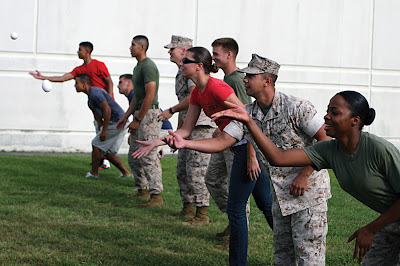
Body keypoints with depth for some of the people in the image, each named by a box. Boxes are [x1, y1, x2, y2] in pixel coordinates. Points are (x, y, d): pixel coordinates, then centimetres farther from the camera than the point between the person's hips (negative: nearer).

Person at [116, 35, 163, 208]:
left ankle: (156, 196, -14)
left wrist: (137, 120, -18)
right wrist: (126, 116, 17)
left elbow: (150, 96, -21)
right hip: (140, 114, 11)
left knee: (148, 156, -13)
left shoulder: (148, 66, -14)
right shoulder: (138, 67, 18)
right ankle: (142, 190, 24)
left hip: (149, 115, -11)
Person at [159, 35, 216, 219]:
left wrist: (171, 110, -17)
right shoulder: (180, 73, 20)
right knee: (182, 170, 12)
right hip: (190, 127, 10)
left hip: (202, 126, -10)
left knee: (196, 170, -12)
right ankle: (188, 208, 20)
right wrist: (178, 132, 25)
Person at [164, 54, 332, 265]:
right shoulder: (247, 115, 3)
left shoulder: (296, 107, -16)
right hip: (281, 194, 7)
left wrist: (304, 174, -19)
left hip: (308, 190, -7)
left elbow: (326, 140, -15)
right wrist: (184, 143, -14)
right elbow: (221, 142, -1)